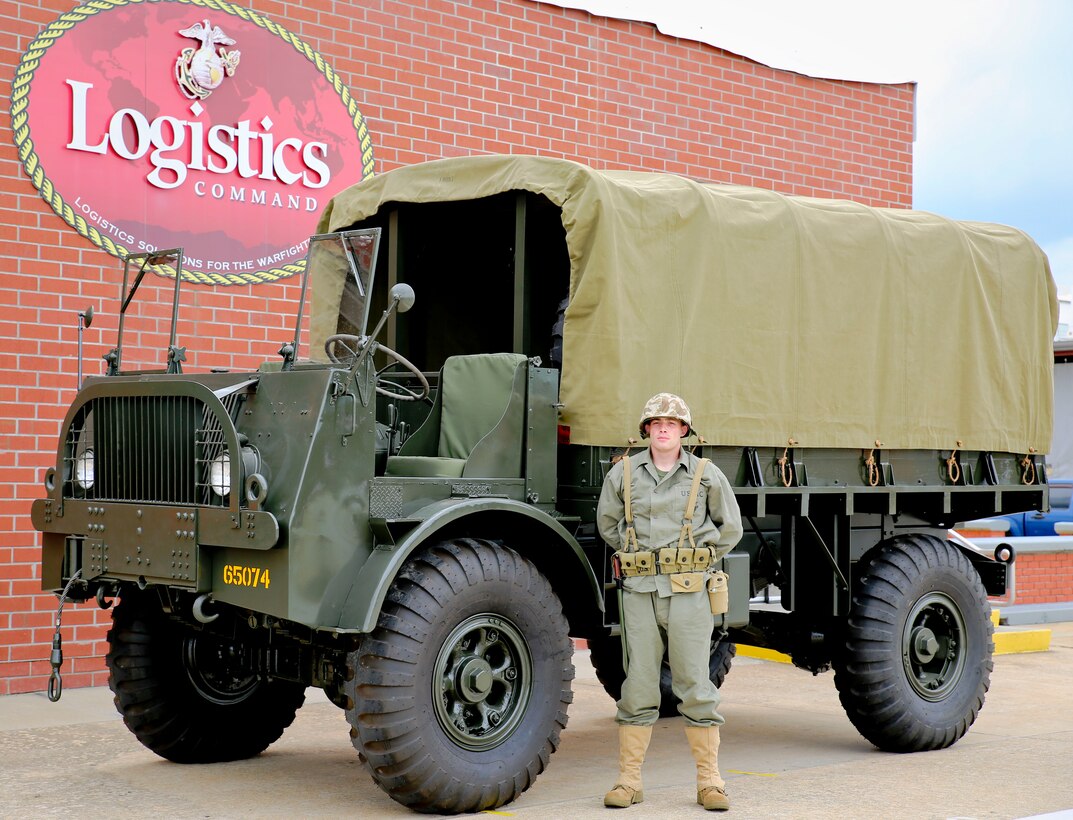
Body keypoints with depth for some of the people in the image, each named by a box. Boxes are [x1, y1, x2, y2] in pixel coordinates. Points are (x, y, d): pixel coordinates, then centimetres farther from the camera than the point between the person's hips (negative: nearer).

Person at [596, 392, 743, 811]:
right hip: (638, 590, 1)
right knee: (638, 685, 3)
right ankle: (628, 780, 10)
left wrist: (699, 561, 8)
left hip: (687, 591, -1)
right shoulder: (623, 473, 7)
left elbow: (730, 528, 15)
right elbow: (607, 522, 21)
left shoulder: (707, 475, 4)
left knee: (695, 684, 0)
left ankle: (709, 781, 9)